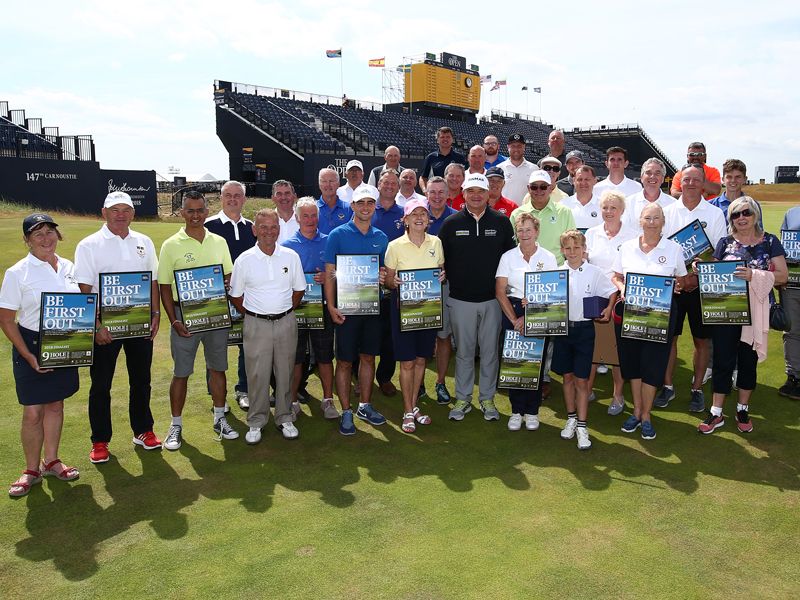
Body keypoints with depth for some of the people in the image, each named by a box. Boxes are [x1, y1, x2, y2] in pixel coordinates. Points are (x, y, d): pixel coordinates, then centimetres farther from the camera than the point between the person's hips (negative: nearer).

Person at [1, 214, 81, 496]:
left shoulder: (69, 267, 3)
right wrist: (29, 356, -14)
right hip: (31, 345, -4)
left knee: (55, 405, 14)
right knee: (33, 412, 0)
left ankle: (51, 461, 29)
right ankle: (32, 470, 17)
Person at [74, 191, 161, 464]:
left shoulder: (144, 242, 7)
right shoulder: (89, 245, -5)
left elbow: (153, 281, 11)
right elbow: (84, 289, -9)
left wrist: (155, 314, 2)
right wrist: (96, 325, -15)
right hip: (104, 324, -3)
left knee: (141, 380, 13)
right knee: (100, 385, 6)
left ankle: (143, 431, 28)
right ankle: (100, 441, 18)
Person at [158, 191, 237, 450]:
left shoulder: (219, 242, 6)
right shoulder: (171, 245, -3)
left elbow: (229, 275, 14)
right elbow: (164, 286, -3)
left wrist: (226, 283, -10)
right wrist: (173, 320, -11)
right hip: (184, 315, -3)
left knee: (218, 368, 12)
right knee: (181, 373, 6)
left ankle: (219, 419, 27)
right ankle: (176, 425, 20)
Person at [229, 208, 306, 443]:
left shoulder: (291, 257, 1)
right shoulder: (244, 260, -3)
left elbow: (299, 289, 11)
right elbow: (235, 296, 5)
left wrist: (286, 311, 6)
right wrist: (252, 315, 2)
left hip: (286, 322, 2)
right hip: (256, 324, -1)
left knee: (285, 372, 9)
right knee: (258, 374, 3)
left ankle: (285, 418, 23)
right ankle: (256, 422, 17)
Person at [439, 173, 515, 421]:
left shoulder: (501, 222, 3)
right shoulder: (451, 223, 2)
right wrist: (447, 282, -1)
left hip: (493, 298, 0)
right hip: (460, 299, 0)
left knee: (490, 351, 8)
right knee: (464, 351, 9)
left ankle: (487, 398, 22)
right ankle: (463, 398, 22)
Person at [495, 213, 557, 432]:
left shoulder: (548, 258, 3)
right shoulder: (508, 257, 4)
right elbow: (500, 292, -1)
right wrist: (514, 319, -8)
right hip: (512, 312, 0)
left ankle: (532, 411, 16)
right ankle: (516, 411, 14)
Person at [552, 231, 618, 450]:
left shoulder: (594, 272, -4)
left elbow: (612, 292, 7)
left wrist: (608, 309, -8)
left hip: (584, 328, -2)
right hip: (562, 327, 2)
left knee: (581, 380, 0)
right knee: (567, 376, 13)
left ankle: (582, 426, 9)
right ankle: (571, 418, 29)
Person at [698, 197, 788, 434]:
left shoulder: (769, 242, 2)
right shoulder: (725, 243, 7)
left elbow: (783, 275, -6)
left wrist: (753, 275, -20)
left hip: (755, 311, 0)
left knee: (748, 359, 9)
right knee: (723, 359, 1)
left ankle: (743, 410, 25)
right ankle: (716, 413, 10)